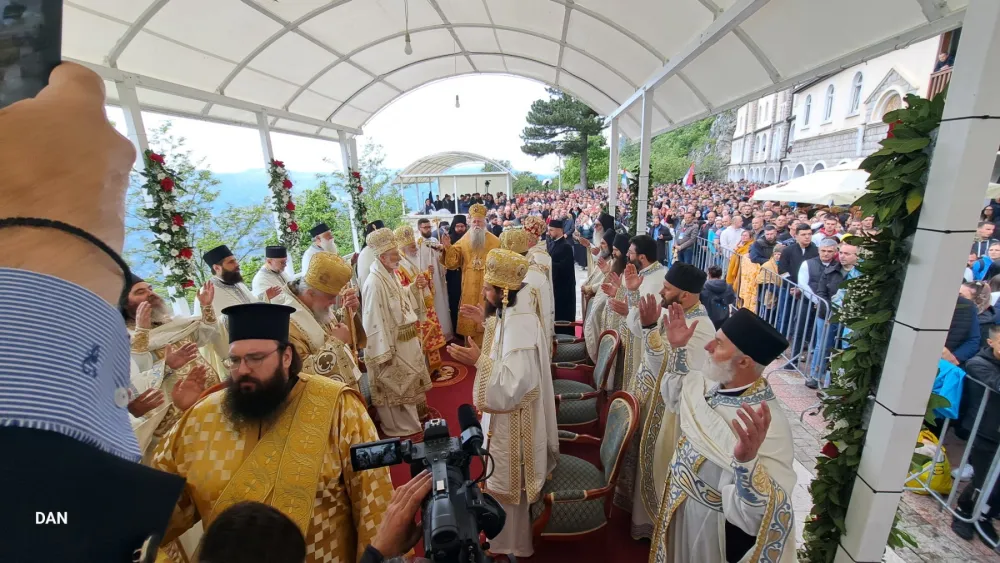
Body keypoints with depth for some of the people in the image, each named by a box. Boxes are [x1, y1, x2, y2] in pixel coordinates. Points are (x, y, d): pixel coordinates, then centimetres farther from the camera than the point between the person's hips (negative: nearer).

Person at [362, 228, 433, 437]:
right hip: (391, 346, -9)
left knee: (407, 382, 23)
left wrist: (414, 333, 16)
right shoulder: (374, 283, -24)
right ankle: (400, 427, 27)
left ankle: (410, 418, 43)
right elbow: (374, 322, -24)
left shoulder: (391, 275, 4)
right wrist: (383, 354, -22)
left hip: (405, 342, 9)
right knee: (395, 387, 9)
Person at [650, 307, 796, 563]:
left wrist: (747, 460, -56)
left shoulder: (769, 426, -34)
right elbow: (677, 394, 12)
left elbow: (758, 517, -39)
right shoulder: (709, 383, -10)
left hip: (711, 529, -7)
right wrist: (678, 348, 0)